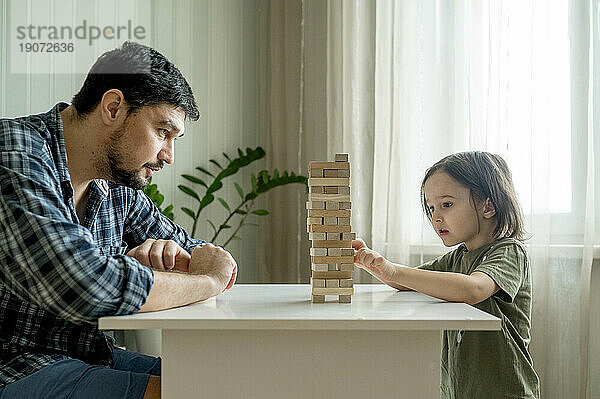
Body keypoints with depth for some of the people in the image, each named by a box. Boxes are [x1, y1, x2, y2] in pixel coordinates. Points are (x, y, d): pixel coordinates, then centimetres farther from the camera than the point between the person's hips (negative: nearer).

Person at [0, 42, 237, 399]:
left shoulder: (119, 190, 7)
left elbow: (200, 252, 17)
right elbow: (86, 288, -31)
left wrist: (172, 256, -9)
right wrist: (208, 280, -15)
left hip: (94, 360, 8)